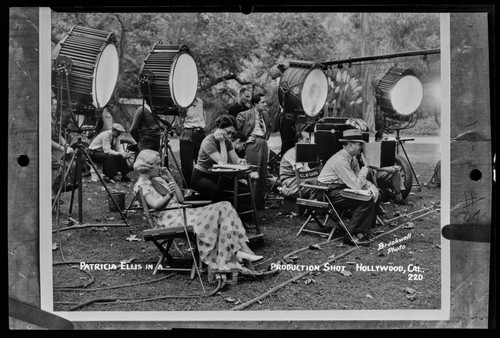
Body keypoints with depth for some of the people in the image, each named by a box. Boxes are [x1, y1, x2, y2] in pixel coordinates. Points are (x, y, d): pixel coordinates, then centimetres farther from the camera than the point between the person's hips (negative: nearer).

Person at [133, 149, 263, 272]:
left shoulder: (159, 179, 24)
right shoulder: (142, 185, 0)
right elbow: (155, 205, -19)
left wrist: (170, 179, 11)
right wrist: (168, 195, -37)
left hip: (180, 212, 8)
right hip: (169, 219, -8)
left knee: (224, 207, -10)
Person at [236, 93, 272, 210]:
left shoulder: (265, 115, 18)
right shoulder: (245, 115, -5)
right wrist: (246, 138, -8)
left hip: (263, 143, 7)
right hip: (253, 143, -7)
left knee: (263, 175, 9)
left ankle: (260, 203, 16)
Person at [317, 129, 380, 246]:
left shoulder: (352, 158, 7)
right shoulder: (340, 160, -23)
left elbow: (359, 179, 11)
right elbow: (356, 185, -25)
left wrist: (371, 186, -9)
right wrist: (366, 167, -16)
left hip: (342, 189, 10)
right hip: (329, 193, -10)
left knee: (375, 194, 4)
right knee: (366, 200, -23)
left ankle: (366, 230, 11)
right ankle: (352, 236, -13)